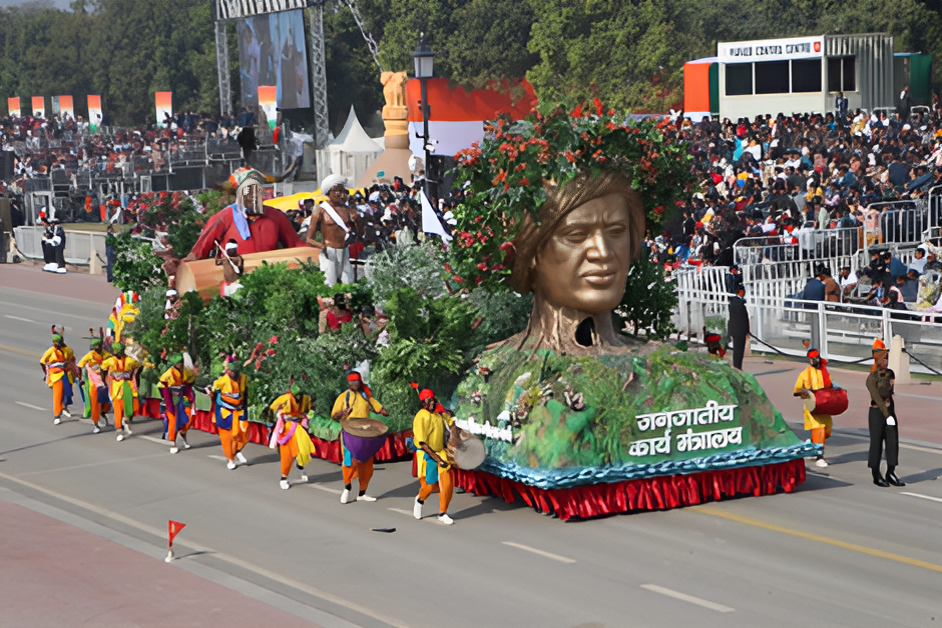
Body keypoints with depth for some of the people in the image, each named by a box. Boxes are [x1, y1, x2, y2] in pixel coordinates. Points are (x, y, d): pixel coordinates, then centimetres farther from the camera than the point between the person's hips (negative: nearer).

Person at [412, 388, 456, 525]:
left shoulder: (439, 412, 0)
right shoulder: (421, 417, -20)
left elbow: (450, 421, 21)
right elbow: (422, 443, -22)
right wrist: (435, 457, -24)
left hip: (441, 452, 5)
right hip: (426, 454, -5)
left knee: (446, 484, -4)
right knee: (430, 486, 1)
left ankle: (443, 513, 11)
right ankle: (420, 500, 36)